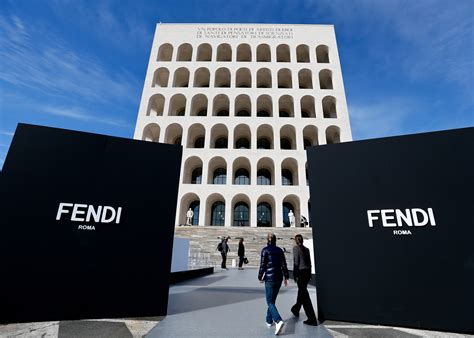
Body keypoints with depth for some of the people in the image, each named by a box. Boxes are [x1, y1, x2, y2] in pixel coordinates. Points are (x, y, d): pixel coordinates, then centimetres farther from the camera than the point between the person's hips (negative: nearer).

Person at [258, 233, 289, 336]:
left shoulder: (265, 250, -10)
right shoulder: (279, 250, 4)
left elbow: (262, 265, -11)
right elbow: (284, 265, 5)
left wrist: (260, 277, 1)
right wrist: (286, 277, 12)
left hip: (270, 278, -5)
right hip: (279, 278, 6)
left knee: (270, 302, 1)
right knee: (272, 300, 21)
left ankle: (279, 321, -19)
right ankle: (269, 320, 31)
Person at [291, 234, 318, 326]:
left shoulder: (296, 248, -10)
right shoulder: (306, 249, 8)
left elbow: (296, 262, -15)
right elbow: (309, 262, 11)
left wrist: (295, 274, -8)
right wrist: (309, 274, 18)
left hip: (301, 272, -8)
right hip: (307, 271, 8)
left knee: (305, 295, -1)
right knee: (301, 291, 23)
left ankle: (312, 319, 0)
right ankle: (296, 309, 43)